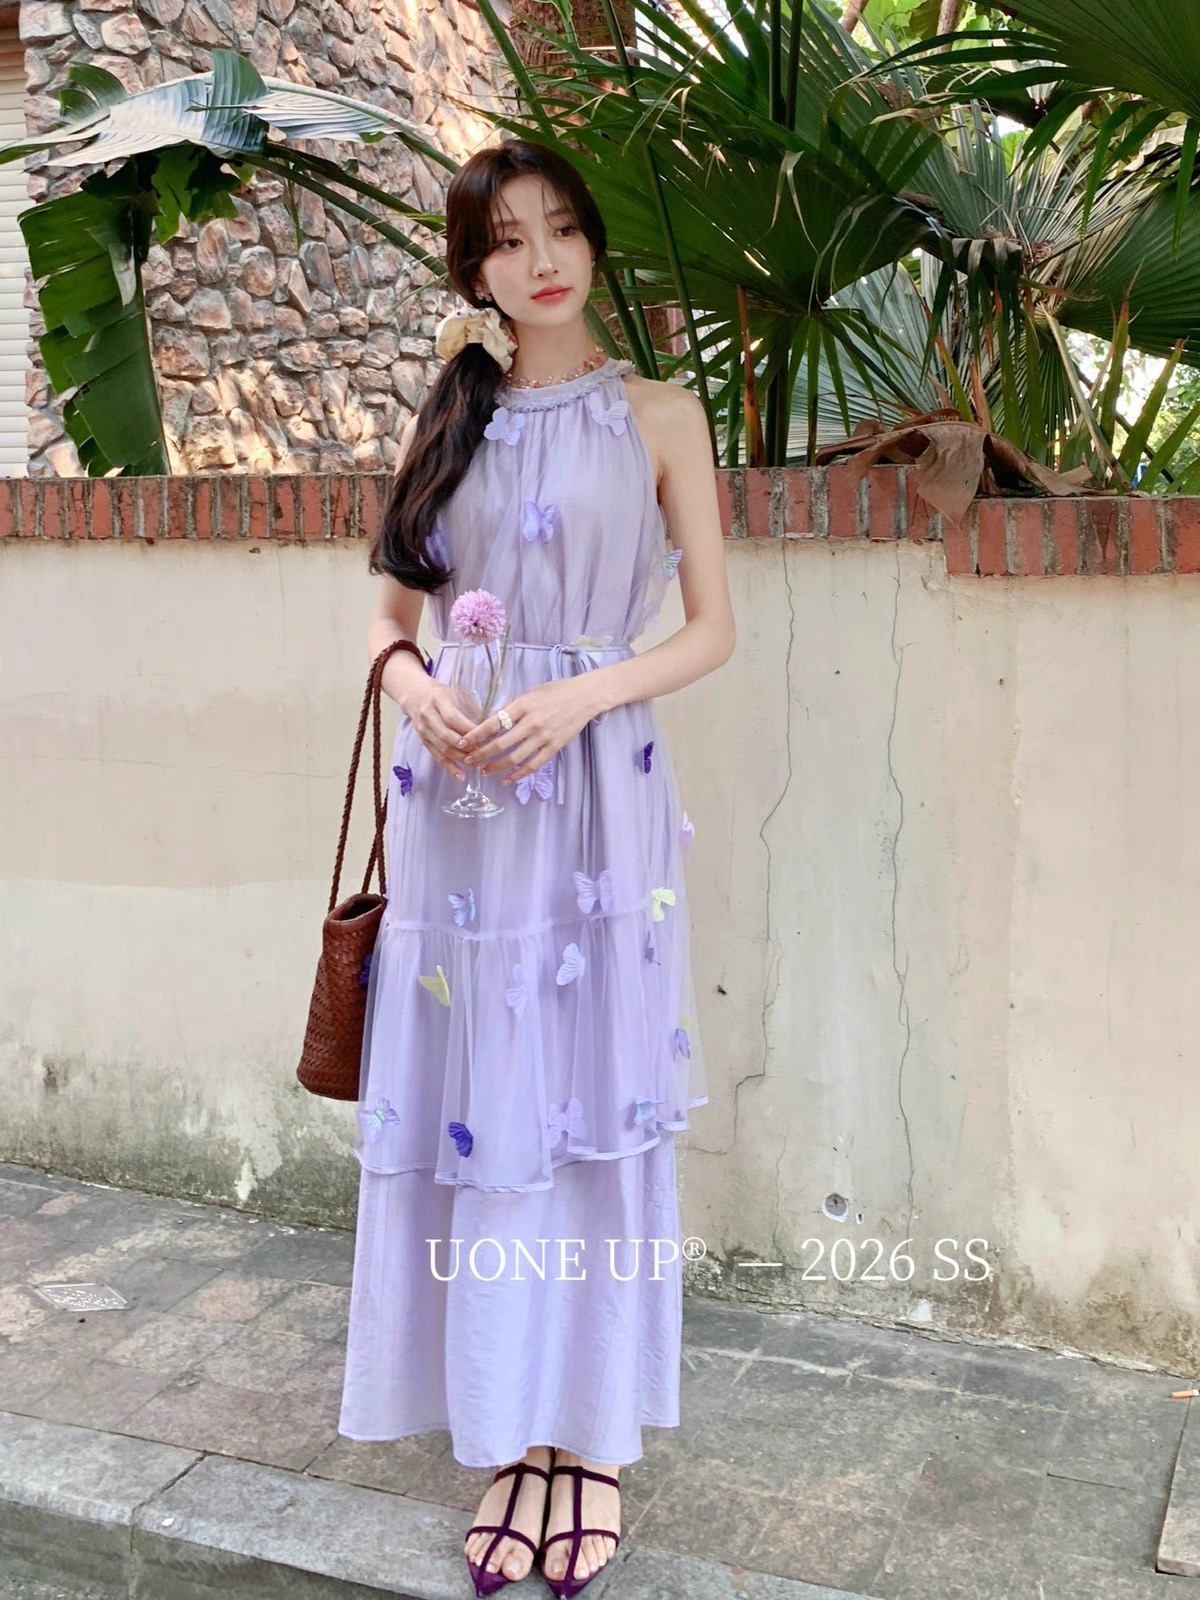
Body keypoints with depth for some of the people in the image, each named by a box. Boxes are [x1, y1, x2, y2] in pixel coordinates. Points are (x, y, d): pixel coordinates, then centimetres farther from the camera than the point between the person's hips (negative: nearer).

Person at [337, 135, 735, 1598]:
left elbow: (713, 630, 2)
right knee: (475, 1106, 4)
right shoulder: (444, 423, 12)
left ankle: (590, 1437, 18)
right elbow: (390, 617, 15)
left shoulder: (656, 417, 4)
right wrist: (412, 681, -8)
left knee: (588, 1106, 2)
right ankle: (513, 1437, 19)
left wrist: (577, 696, -14)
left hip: (597, 794, -2)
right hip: (457, 797, 3)